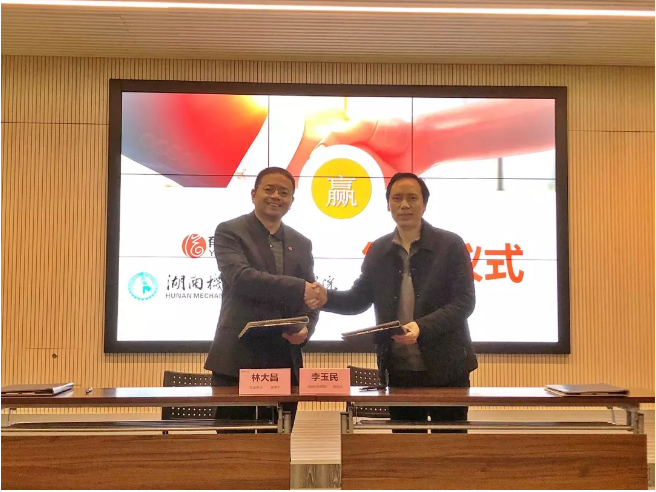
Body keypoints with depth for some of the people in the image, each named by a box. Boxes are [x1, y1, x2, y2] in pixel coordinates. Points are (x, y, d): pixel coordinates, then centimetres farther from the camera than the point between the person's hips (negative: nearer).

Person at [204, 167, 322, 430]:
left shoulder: (301, 244, 15)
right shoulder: (229, 232, -1)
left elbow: (311, 298, 14)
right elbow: (239, 277, -18)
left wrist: (305, 329, -7)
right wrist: (298, 288, -23)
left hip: (286, 361, 5)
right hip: (237, 359, -4)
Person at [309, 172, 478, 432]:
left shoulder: (450, 245, -4)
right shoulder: (378, 250, 8)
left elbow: (464, 301, -10)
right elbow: (360, 298, 9)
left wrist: (422, 327, -23)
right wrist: (327, 298, -11)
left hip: (445, 367, -3)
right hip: (398, 370, 3)